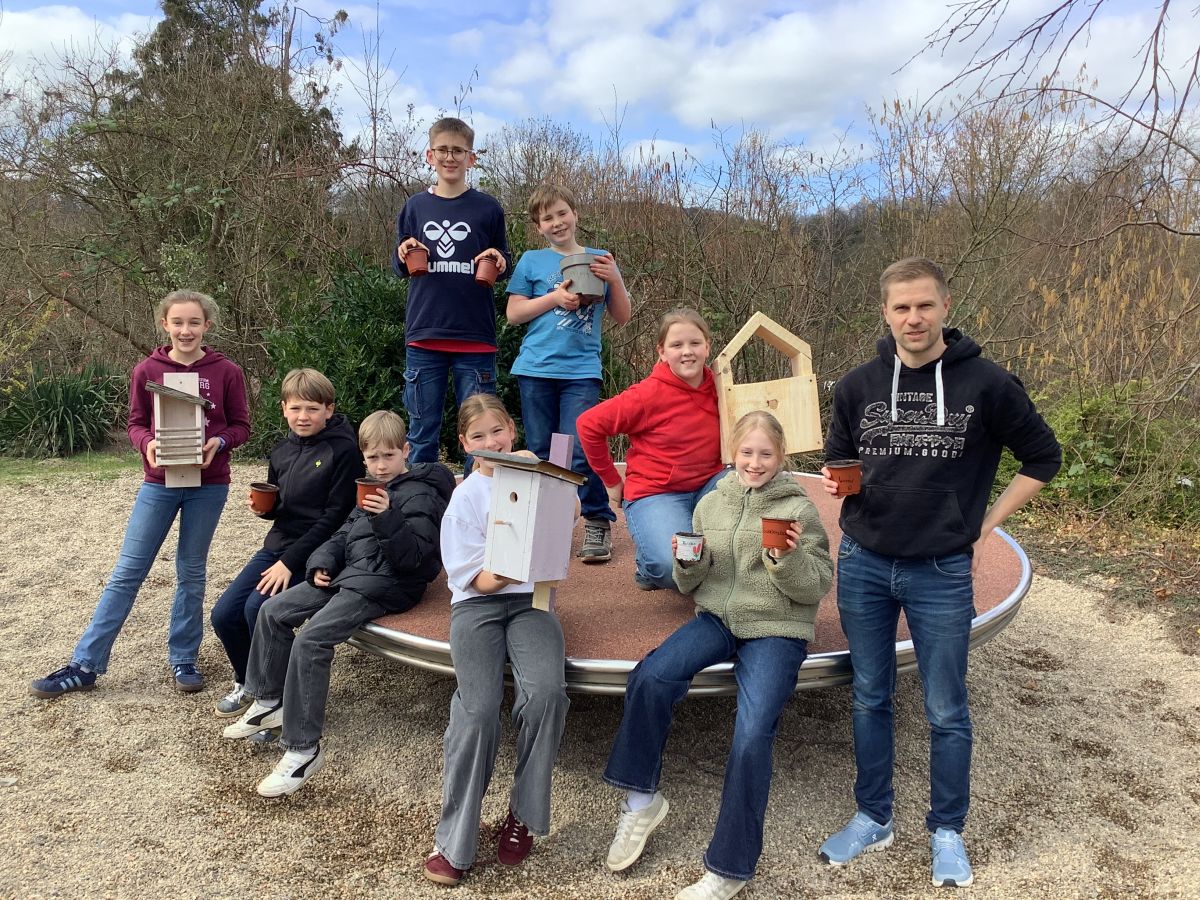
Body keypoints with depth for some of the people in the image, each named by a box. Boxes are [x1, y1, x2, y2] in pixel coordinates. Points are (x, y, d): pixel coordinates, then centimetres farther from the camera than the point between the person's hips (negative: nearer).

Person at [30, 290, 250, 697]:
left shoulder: (227, 372, -4)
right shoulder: (147, 370, -1)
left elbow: (241, 425, 1)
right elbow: (135, 423, 5)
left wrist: (218, 442, -19)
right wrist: (148, 444, -16)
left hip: (208, 486, -1)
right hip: (158, 483, 1)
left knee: (191, 572, 10)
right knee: (127, 572, 4)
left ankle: (183, 659, 23)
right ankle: (85, 665, 12)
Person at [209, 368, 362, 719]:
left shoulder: (343, 450, -13)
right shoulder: (282, 451, 9)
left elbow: (336, 516, -17)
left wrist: (290, 561, -19)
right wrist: (262, 507, -5)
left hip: (315, 553, -7)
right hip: (277, 545, 7)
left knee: (258, 606, -25)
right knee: (223, 614, -3)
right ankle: (247, 682, 24)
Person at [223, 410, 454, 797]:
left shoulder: (420, 495, -10)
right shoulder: (373, 490, 19)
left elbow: (411, 557, -20)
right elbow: (344, 534, 24)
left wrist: (387, 519, -33)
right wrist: (322, 564, 7)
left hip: (385, 584, -10)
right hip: (349, 573, 10)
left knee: (311, 640, -25)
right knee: (273, 610, 7)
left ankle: (303, 748, -17)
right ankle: (269, 701, 23)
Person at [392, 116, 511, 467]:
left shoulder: (488, 208, 4)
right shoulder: (415, 207, 9)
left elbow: (503, 263, 12)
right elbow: (398, 266, 15)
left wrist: (500, 263, -10)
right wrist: (403, 257, -7)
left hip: (475, 338, -1)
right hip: (423, 336, 2)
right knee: (422, 433, 7)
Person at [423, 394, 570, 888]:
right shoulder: (466, 496, 5)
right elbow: (478, 580, -1)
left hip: (530, 599, 1)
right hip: (478, 605, -1)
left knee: (546, 692, -29)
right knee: (478, 710, -26)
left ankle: (523, 815, -6)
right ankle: (453, 840, -7)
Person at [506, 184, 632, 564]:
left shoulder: (598, 259, 11)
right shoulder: (531, 261, 9)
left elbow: (622, 317, 9)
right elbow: (513, 313, 3)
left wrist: (615, 280, -8)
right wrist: (555, 297, -10)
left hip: (581, 370, -1)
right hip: (536, 369, 1)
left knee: (579, 451, -10)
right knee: (540, 452, 7)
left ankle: (598, 522, 5)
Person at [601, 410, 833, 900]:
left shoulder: (798, 508, 2)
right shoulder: (711, 504, 11)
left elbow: (818, 587, -1)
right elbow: (691, 584, 16)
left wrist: (789, 558, -20)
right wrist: (689, 563, -7)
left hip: (776, 629, -3)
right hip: (717, 617, 3)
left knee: (752, 736, -23)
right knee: (650, 677, -25)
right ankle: (641, 798, -5)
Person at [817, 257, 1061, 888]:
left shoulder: (986, 384, -7)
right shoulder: (858, 386, 0)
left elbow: (1042, 457, 3)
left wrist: (984, 528, -2)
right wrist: (836, 482, -11)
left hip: (942, 572, -2)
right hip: (863, 564, 3)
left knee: (946, 712, 10)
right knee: (870, 699, 15)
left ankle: (947, 831, 31)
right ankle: (873, 819, 32)